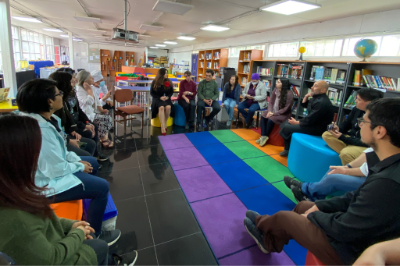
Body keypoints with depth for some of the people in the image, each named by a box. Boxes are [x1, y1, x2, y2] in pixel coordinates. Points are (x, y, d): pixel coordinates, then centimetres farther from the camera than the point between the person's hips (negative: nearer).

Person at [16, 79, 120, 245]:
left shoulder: (47, 118, -2)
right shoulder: (41, 130, -34)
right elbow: (57, 170, -28)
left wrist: (77, 160, 1)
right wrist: (80, 166, -11)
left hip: (51, 168, 11)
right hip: (47, 183, -10)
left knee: (93, 163, 22)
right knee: (102, 187, -11)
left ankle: (90, 205, 40)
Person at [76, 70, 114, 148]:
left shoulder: (90, 87, 11)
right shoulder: (79, 89, -15)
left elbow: (96, 100, 14)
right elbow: (89, 102, -28)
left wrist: (101, 110, -1)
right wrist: (89, 90, -19)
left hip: (93, 111, 8)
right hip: (86, 115, -8)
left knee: (107, 115, -10)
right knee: (105, 119, -21)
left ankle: (105, 138, -7)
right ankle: (104, 139, -4)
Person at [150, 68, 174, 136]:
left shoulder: (169, 82, 4)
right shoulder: (155, 82, -2)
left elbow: (171, 92, 12)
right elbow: (152, 93, 2)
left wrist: (167, 97, -10)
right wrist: (160, 97, -14)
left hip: (166, 98, 2)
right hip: (157, 98, -2)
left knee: (168, 107, -34)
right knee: (161, 107, -36)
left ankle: (165, 123, -13)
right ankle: (163, 127, -34)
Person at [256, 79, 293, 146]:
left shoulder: (289, 93, -19)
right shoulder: (275, 90, 1)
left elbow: (286, 108, -20)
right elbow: (270, 102, 3)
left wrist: (274, 113, -23)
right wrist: (270, 111, -16)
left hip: (284, 114, -6)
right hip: (273, 111, 7)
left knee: (271, 119, -30)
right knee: (263, 115, -18)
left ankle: (266, 137, -10)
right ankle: (263, 136, -20)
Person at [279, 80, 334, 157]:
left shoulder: (322, 102, -27)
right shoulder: (317, 97, 5)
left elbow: (310, 120, -26)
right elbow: (304, 105, 16)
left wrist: (296, 122, -11)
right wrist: (306, 96, -3)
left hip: (316, 128, -11)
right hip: (312, 122, 11)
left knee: (286, 128, -9)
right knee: (287, 123, 13)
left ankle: (288, 150, 14)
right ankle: (288, 148, 20)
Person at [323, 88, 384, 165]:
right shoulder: (356, 109, -5)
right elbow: (346, 124, 11)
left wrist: (342, 137, -26)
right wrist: (338, 128, -13)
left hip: (367, 146, -7)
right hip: (352, 138, 7)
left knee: (346, 153, -34)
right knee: (326, 135, -8)